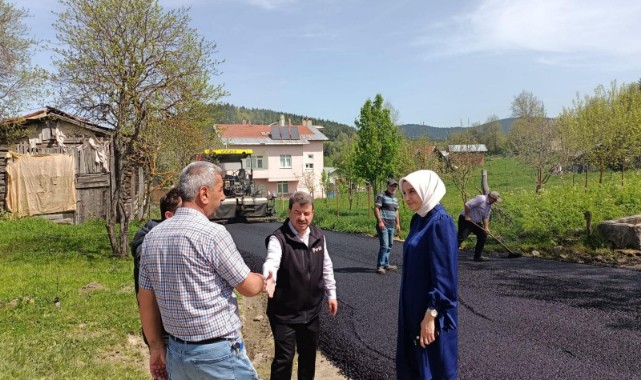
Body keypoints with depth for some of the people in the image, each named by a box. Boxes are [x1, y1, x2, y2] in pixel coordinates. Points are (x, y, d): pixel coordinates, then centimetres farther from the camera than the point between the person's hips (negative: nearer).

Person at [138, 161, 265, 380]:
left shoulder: (152, 237, 2)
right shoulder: (213, 233, -18)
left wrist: (156, 346, 16)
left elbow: (146, 299, 8)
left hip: (176, 351, 7)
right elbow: (249, 287, -9)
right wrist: (263, 280, 12)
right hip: (219, 353, -6)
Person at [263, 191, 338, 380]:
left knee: (309, 353, 21)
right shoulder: (278, 238, -19)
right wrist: (270, 278, -59)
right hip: (284, 312, -5)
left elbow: (326, 267, 12)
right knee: (284, 357, 2)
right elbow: (271, 262, -38)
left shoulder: (318, 236, 1)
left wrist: (331, 294, 14)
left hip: (311, 309, 6)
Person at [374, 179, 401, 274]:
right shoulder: (382, 196, -7)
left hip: (391, 226, 8)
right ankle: (380, 266, -7)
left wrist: (398, 224, 19)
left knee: (389, 246, 12)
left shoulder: (395, 198, 17)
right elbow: (376, 208, -13)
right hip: (383, 225, -8)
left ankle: (386, 264, 23)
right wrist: (380, 221, -20)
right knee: (384, 246, -13)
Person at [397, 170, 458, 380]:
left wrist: (431, 315, -22)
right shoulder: (419, 220, 8)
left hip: (431, 309, -9)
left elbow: (444, 273, -22)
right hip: (414, 306, 9)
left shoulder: (440, 222, -19)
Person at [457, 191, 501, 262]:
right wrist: (467, 216, -23)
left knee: (483, 236, 7)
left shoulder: (489, 205, 10)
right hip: (465, 220, -10)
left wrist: (486, 228, -1)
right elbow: (467, 205, -26)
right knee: (461, 238, -17)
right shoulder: (481, 199, -20)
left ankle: (478, 256, 14)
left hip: (476, 222, 10)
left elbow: (485, 217, 12)